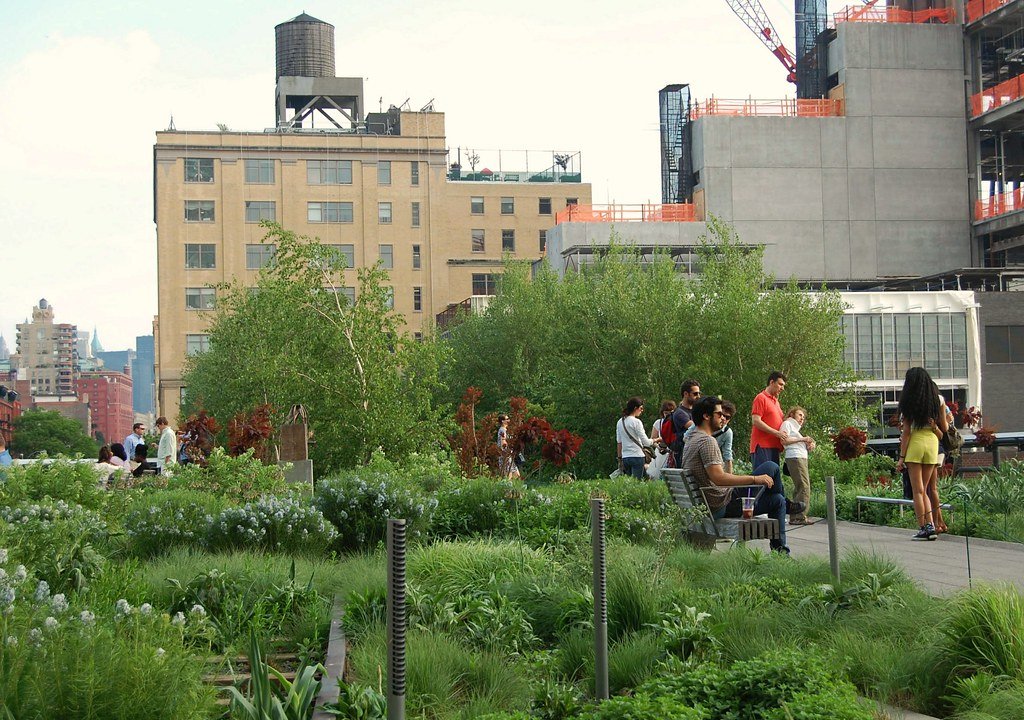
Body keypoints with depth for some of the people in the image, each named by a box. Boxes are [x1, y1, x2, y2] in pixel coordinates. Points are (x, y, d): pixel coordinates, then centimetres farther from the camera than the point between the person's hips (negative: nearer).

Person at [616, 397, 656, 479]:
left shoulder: (620, 422, 10)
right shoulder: (636, 422, -10)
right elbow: (645, 442, -11)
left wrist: (620, 457, 19)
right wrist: (654, 441, 6)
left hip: (625, 457, 7)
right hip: (637, 456, -7)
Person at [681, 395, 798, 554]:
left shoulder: (691, 441, 15)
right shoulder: (707, 441, -19)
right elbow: (719, 478, -29)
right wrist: (755, 479, -24)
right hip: (721, 506, -10)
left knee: (777, 500, 22)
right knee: (771, 467, -4)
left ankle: (779, 547, 25)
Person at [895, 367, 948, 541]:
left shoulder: (909, 402, -5)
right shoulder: (937, 400, 5)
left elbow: (906, 431, -6)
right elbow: (944, 428, 8)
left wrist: (901, 458, -4)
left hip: (915, 444, -4)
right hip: (932, 443, 4)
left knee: (918, 491, 2)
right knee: (923, 489, 13)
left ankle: (923, 528, -1)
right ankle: (930, 525, 0)